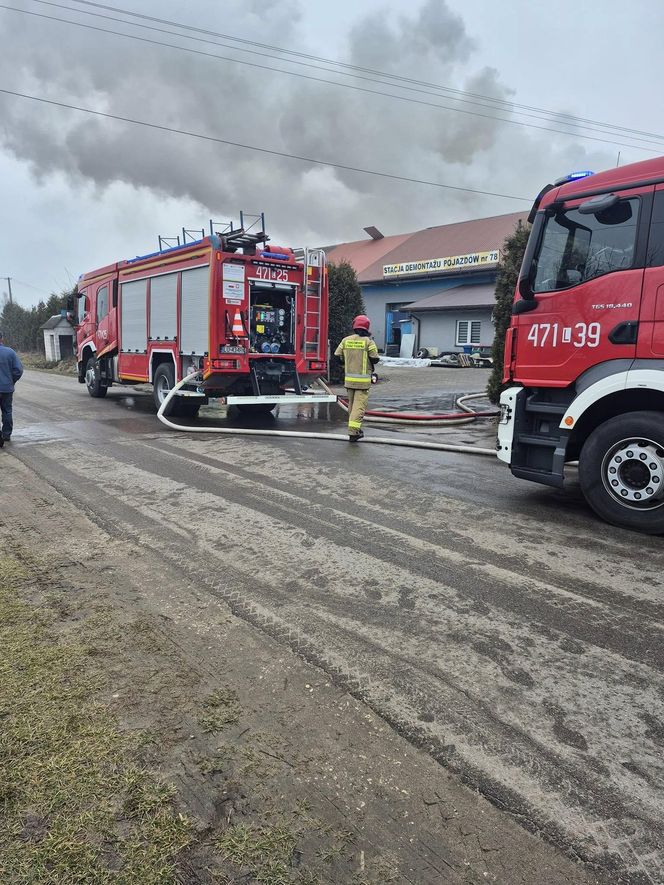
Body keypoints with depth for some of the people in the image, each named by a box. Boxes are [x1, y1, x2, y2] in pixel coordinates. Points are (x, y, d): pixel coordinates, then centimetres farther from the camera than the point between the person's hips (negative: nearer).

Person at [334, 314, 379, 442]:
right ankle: (353, 431, -13)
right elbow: (375, 359, -10)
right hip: (363, 380, -4)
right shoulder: (368, 341, -9)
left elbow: (337, 356, 5)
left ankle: (354, 428, 29)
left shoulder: (346, 340, 3)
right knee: (359, 405, -4)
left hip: (349, 379, 5)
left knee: (351, 403, 18)